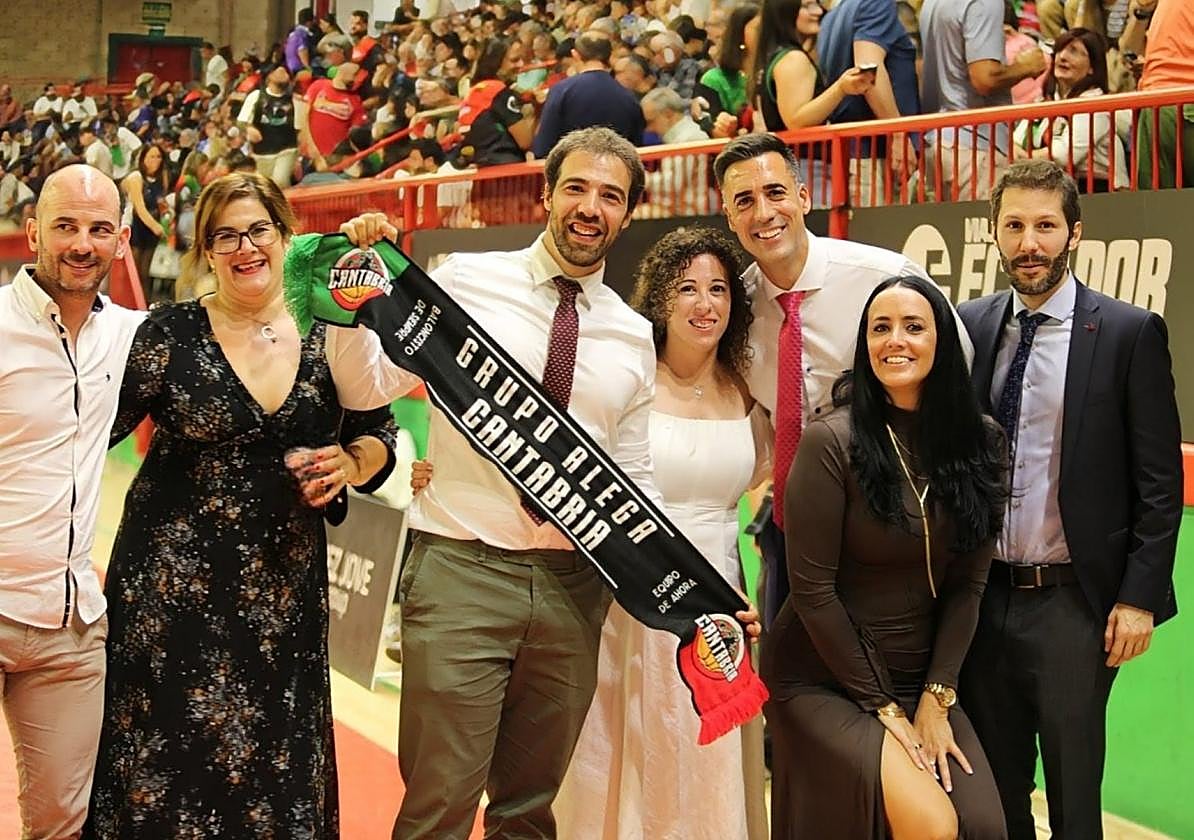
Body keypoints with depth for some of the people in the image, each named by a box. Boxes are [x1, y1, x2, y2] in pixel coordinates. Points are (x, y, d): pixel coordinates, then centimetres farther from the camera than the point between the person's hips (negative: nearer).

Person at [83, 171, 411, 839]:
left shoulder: (330, 334, 1)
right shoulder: (170, 333, -4)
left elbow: (378, 433, 10)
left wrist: (351, 465, -8)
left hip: (284, 583, 2)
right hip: (174, 577, -2)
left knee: (272, 754, 9)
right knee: (163, 754, 4)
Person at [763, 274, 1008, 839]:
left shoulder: (979, 443, -1)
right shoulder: (831, 442, -14)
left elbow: (967, 585, 2)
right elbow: (813, 590, -13)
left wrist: (935, 701, -6)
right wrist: (883, 708, -11)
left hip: (923, 679, 4)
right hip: (824, 681, -4)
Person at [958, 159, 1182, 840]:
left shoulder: (1131, 334, -6)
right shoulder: (970, 328, 5)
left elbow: (1159, 483, -6)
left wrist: (1139, 596, -10)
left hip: (1074, 604, -4)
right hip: (983, 599, 4)